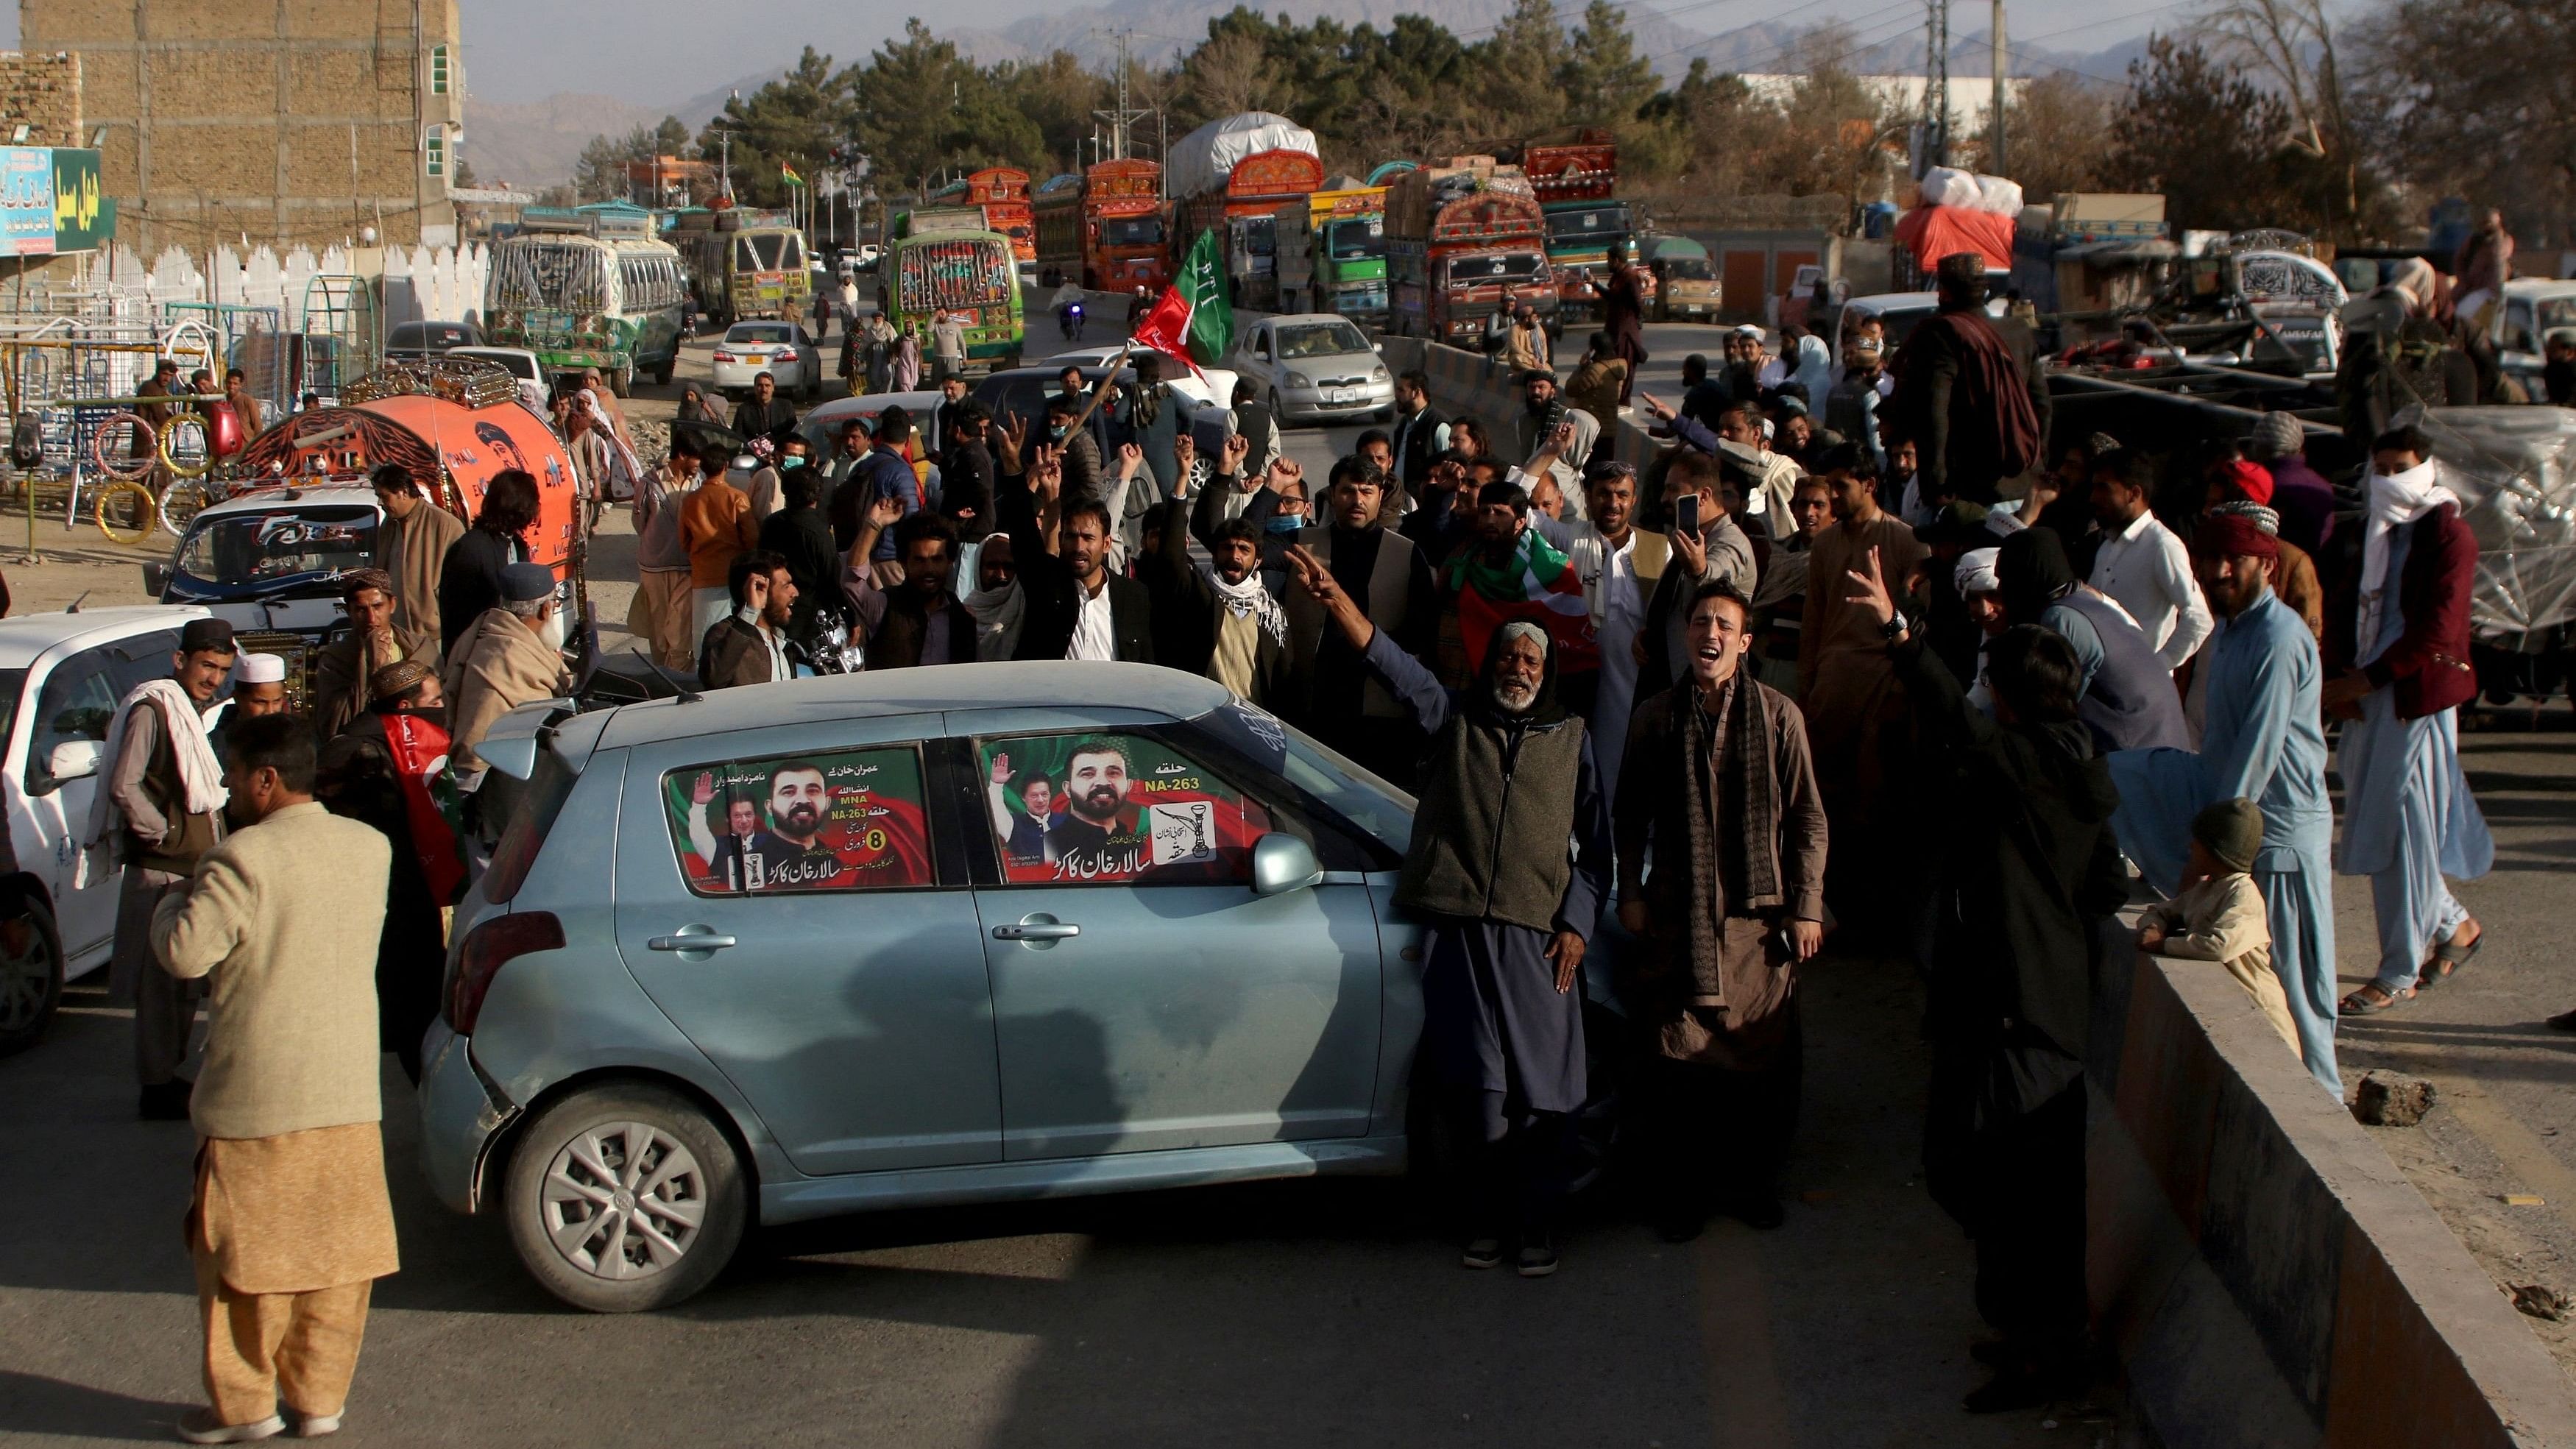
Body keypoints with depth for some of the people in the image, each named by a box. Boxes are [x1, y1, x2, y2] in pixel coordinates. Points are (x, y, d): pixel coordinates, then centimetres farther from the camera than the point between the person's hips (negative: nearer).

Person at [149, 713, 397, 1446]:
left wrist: (174, 903, 3)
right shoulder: (370, 849, 5)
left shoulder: (243, 859, -16)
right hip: (350, 1095, 5)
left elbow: (185, 954, -17)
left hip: (257, 1099, -5)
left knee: (243, 1249, 9)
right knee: (336, 1251, 12)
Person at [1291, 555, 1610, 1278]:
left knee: (1538, 1087, -2)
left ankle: (1536, 1218, 10)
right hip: (1458, 928, 0)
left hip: (1536, 935, 0)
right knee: (1477, 1085, -1)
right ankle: (1488, 1213, 13)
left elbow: (1595, 841, 12)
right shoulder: (1453, 718, 10)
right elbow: (1391, 662, -6)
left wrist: (1576, 923, 1)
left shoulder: (1570, 738, 12)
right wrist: (1335, 599, -22)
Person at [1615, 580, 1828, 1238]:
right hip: (1676, 914, 1)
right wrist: (1630, 892, 5)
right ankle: (1681, 1191, 15)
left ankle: (1752, 1184, 20)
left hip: (1757, 913, -1)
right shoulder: (1656, 717, 5)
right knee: (1676, 1060, 2)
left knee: (1761, 1059, 4)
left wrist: (1806, 906, -1)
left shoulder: (1779, 716, 0)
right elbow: (1630, 815, 13)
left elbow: (1807, 819, 2)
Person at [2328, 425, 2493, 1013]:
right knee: (2379, 826, 12)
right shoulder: (2373, 529, 14)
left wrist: (2364, 678, -18)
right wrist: (2342, 676, -3)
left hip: (2418, 694, -7)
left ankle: (2399, 974, 2)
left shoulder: (2449, 535, -9)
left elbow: (2435, 632, -16)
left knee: (2401, 829, -5)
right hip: (2369, 695, 8)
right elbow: (2347, 606, 14)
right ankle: (2455, 926, 32)